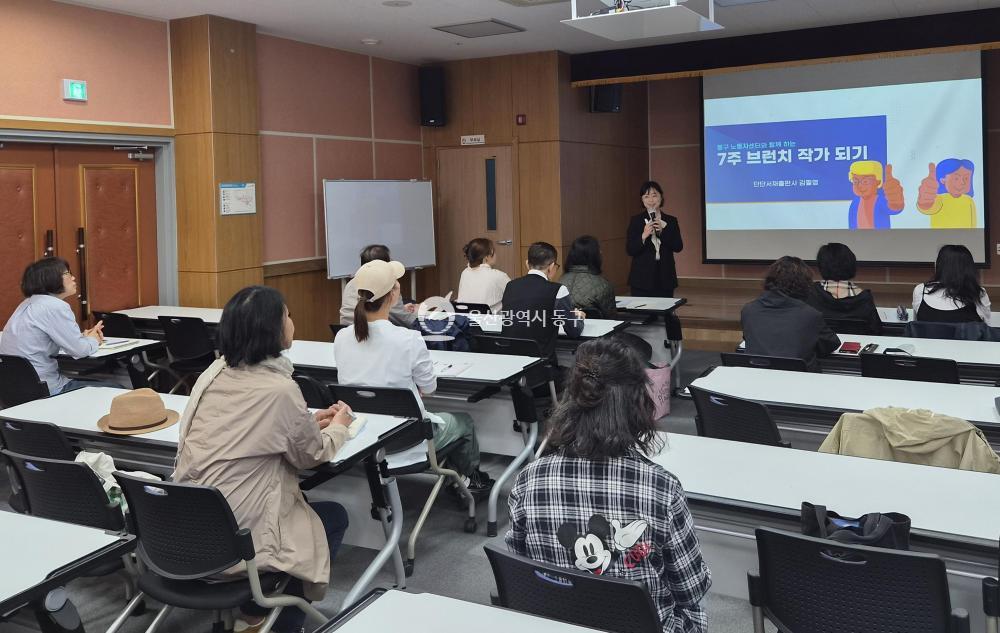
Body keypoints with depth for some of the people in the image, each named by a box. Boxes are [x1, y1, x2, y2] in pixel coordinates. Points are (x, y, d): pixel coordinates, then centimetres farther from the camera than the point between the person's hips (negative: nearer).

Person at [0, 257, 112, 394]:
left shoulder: (30, 303, 14)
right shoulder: (55, 306, -17)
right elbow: (80, 350, -13)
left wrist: (84, 337, 6)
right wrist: (93, 339, 8)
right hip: (43, 391, -10)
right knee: (116, 390, 0)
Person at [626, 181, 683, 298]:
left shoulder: (671, 221, 9)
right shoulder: (636, 220, 3)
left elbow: (678, 247, 0)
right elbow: (629, 250, -3)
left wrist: (662, 231, -12)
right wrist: (643, 236, -18)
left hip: (665, 278, 2)